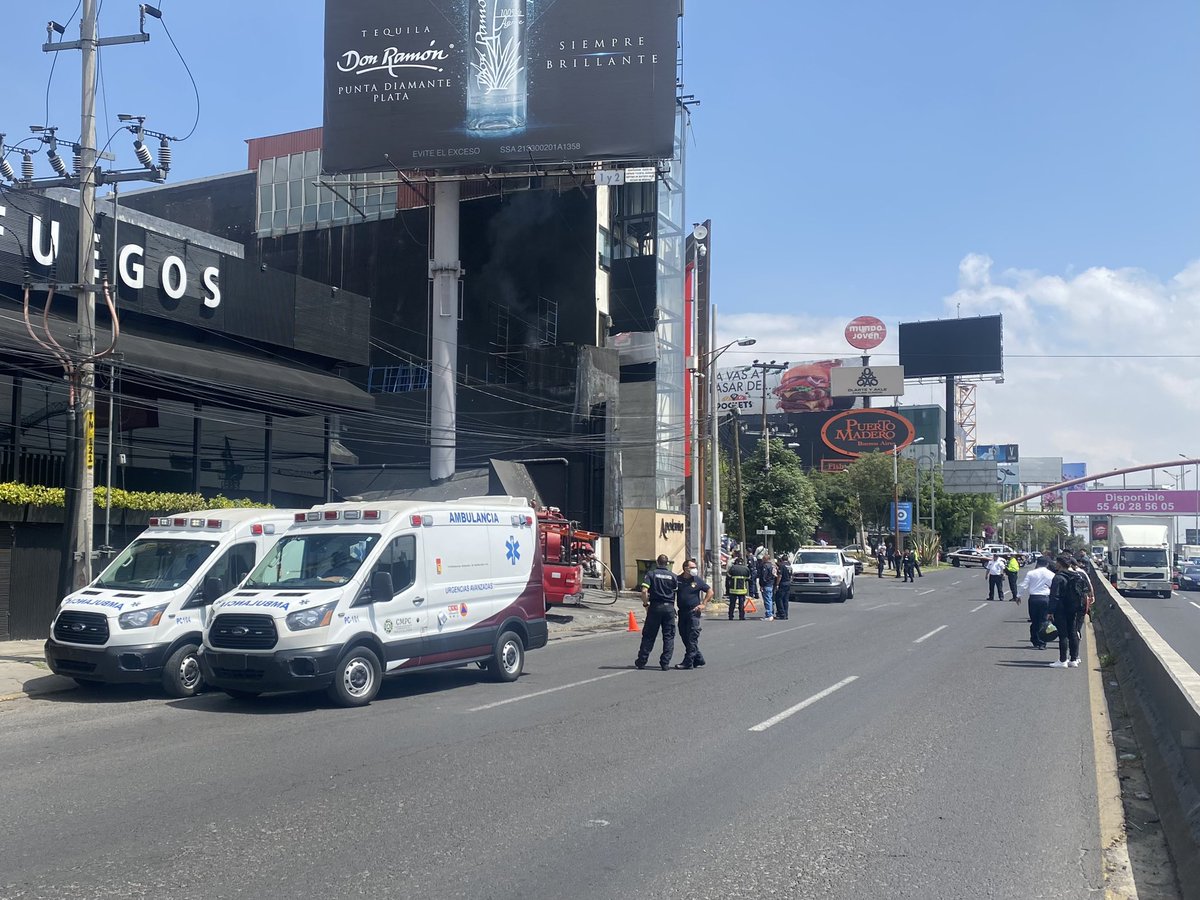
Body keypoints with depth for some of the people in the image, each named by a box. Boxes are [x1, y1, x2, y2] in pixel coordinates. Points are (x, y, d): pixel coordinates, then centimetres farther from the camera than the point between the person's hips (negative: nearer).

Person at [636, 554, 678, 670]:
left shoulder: (651, 574, -1)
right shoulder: (672, 576, 5)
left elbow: (644, 591, -11)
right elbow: (676, 591, 2)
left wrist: (645, 604, 1)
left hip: (655, 606, -1)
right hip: (669, 607, 1)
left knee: (649, 635, 8)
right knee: (669, 636, 7)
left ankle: (642, 661, 13)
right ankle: (665, 663, 4)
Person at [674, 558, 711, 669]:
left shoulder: (697, 580, 1)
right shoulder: (678, 580, 5)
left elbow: (710, 592, 10)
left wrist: (703, 604, 1)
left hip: (694, 612, -4)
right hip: (682, 612, 4)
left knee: (692, 638, -7)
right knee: (684, 637, 8)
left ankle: (688, 662, -5)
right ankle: (698, 659, 20)